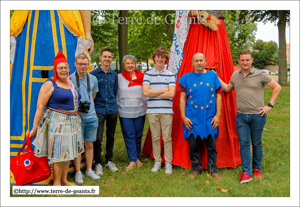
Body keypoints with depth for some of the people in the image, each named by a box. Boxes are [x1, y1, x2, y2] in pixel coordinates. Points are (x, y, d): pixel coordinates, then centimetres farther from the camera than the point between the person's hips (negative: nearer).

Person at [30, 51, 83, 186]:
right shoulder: (50, 84, -9)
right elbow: (40, 107, -12)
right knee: (58, 154, 0)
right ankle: (56, 182, 16)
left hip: (72, 122, 7)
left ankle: (64, 180, 29)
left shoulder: (70, 83, 12)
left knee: (68, 152, 14)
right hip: (56, 123, -7)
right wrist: (35, 127, -13)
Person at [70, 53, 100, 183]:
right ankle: (78, 172, 14)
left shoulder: (93, 79, 8)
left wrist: (87, 106, 9)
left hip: (91, 116, 4)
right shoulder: (69, 79, -5)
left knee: (89, 144, 11)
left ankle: (89, 170, 24)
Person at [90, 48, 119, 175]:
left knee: (110, 136, 13)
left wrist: (113, 104, 14)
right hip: (99, 109, -4)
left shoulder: (114, 75, 11)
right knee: (98, 138, -4)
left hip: (112, 109, 4)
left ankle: (109, 161, 27)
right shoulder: (94, 74, -2)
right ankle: (98, 163, 12)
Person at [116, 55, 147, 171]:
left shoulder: (141, 77, 4)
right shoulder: (119, 77, 2)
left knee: (138, 135, 9)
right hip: (125, 112, -1)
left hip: (140, 111, 1)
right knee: (129, 136, -1)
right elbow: (115, 94, 6)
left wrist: (146, 107, 8)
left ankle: (137, 157, 23)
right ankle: (132, 160, 5)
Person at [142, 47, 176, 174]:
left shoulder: (170, 75, 6)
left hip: (166, 111, -1)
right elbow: (145, 92, -6)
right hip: (152, 111, 1)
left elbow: (171, 94, -6)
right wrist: (164, 90, -6)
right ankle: (157, 162, 20)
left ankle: (168, 163, 11)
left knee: (167, 138, 1)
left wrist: (154, 93, -6)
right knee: (155, 138, 7)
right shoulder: (148, 74, 8)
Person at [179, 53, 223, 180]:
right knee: (193, 145, 6)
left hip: (210, 118, 1)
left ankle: (213, 170, 20)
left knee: (212, 145, 5)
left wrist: (218, 115, -1)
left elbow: (218, 96, 6)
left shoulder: (213, 76, 6)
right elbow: (182, 98, 3)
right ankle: (196, 169, 22)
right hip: (192, 118, 0)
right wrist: (183, 116, -4)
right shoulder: (187, 78, 4)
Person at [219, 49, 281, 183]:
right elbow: (228, 89, 22)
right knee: (244, 143, -1)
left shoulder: (260, 75, -3)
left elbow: (277, 87, 2)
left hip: (257, 115, -2)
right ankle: (246, 172, 3)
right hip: (241, 116, 3)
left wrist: (270, 105, -4)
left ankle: (257, 169, 25)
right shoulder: (235, 75, 9)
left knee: (256, 143, 9)